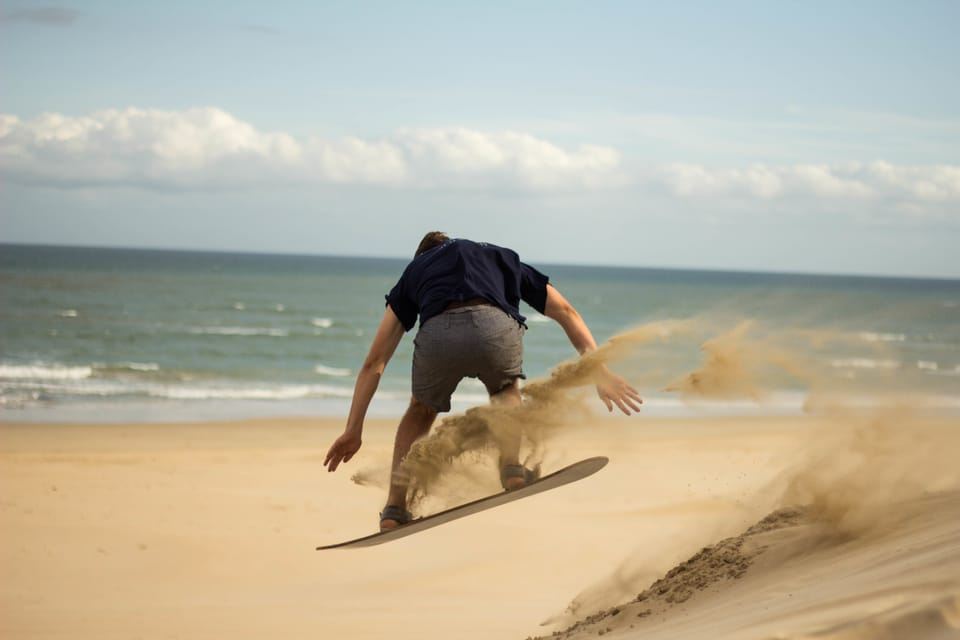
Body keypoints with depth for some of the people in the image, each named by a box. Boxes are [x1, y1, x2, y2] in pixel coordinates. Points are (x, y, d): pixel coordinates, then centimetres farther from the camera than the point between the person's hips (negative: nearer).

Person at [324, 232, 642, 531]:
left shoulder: (414, 270, 38)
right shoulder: (502, 258, 41)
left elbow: (374, 363, 34)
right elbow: (566, 312, 36)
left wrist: (353, 431, 35)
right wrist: (600, 372, 34)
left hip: (438, 334, 0)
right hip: (495, 328, 0)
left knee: (421, 410, 32)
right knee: (505, 390, 37)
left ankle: (394, 509, 22)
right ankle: (511, 467, 15)